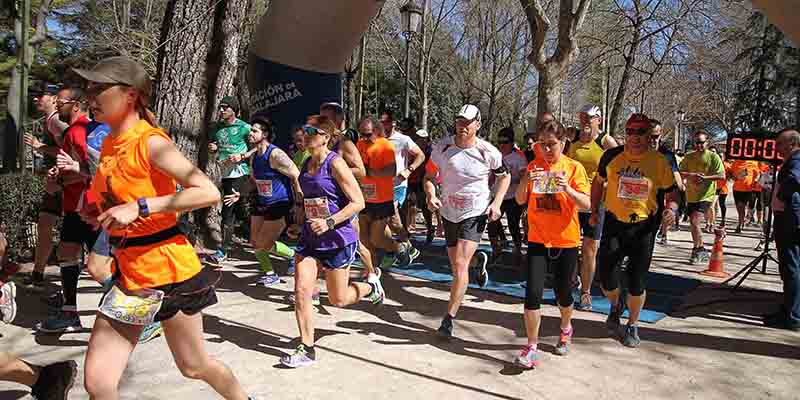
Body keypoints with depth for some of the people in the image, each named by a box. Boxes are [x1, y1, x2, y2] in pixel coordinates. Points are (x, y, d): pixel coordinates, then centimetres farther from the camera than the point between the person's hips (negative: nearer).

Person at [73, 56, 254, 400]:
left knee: (193, 366, 13)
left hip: (167, 268, -7)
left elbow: (209, 192, -25)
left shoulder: (150, 142, -15)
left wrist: (139, 207, -27)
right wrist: (99, 213, 7)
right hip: (128, 271, 7)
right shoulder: (109, 144, 8)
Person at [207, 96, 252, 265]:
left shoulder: (244, 128, -8)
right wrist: (212, 148, -2)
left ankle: (223, 251, -7)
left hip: (238, 173, -7)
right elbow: (213, 147, 21)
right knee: (236, 207, 17)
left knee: (228, 210, -11)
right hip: (224, 172, 7)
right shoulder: (218, 126, 10)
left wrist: (241, 156, -18)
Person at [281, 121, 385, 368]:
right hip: (310, 239, 6)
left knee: (338, 300, 8)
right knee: (301, 291, -4)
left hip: (338, 239, -6)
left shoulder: (335, 163, -14)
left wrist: (329, 222, -25)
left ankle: (370, 286, 38)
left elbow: (358, 203, -17)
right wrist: (300, 221, 12)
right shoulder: (306, 165, 7)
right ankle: (307, 349, 10)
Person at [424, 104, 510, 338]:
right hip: (449, 213, 4)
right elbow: (429, 176, 3)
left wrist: (496, 203, -6)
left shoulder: (488, 152, -10)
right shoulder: (442, 147, -7)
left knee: (460, 264, -14)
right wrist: (431, 196, -16)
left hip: (475, 214, -4)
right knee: (456, 264, 16)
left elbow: (504, 176, 6)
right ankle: (479, 260, 52)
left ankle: (449, 319, -5)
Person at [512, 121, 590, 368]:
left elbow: (586, 205, -12)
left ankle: (566, 329, 44)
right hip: (537, 239, 1)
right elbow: (520, 200, -2)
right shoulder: (534, 166, 2)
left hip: (566, 241, -1)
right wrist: (525, 182, -21)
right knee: (533, 293, -8)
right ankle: (531, 347, 5)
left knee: (563, 293, 14)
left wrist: (567, 188, -28)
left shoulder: (573, 168, -5)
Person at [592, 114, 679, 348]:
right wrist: (594, 211, 10)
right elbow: (599, 182, 13)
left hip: (644, 226, -1)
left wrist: (672, 208, -17)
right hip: (614, 222, 1)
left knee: (637, 282, 3)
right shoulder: (612, 156, -3)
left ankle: (632, 326, 27)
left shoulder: (659, 161, -6)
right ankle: (615, 307, 33)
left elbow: (671, 192, 4)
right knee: (607, 278, -2)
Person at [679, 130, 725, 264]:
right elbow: (680, 173, 1)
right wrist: (691, 175, -17)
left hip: (706, 195, -5)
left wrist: (705, 177, -20)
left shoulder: (713, 157, -4)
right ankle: (702, 250, 30)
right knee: (694, 224, 13)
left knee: (695, 222, -17)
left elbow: (722, 176, -9)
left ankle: (696, 250, -4)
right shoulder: (689, 157, 7)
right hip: (691, 195, 6)